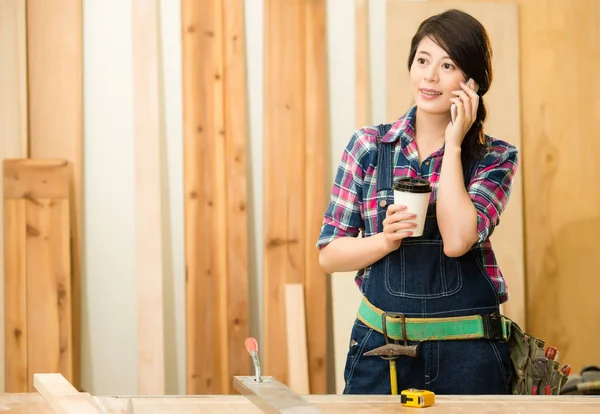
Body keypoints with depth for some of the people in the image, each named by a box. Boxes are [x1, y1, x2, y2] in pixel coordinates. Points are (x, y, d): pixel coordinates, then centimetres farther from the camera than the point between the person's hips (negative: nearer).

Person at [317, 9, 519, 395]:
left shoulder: (495, 158, -1)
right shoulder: (369, 145, 3)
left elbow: (457, 241, -18)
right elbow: (329, 254, 2)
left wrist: (452, 144, -12)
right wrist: (387, 239, -16)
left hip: (467, 353, -1)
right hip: (380, 348, 1)